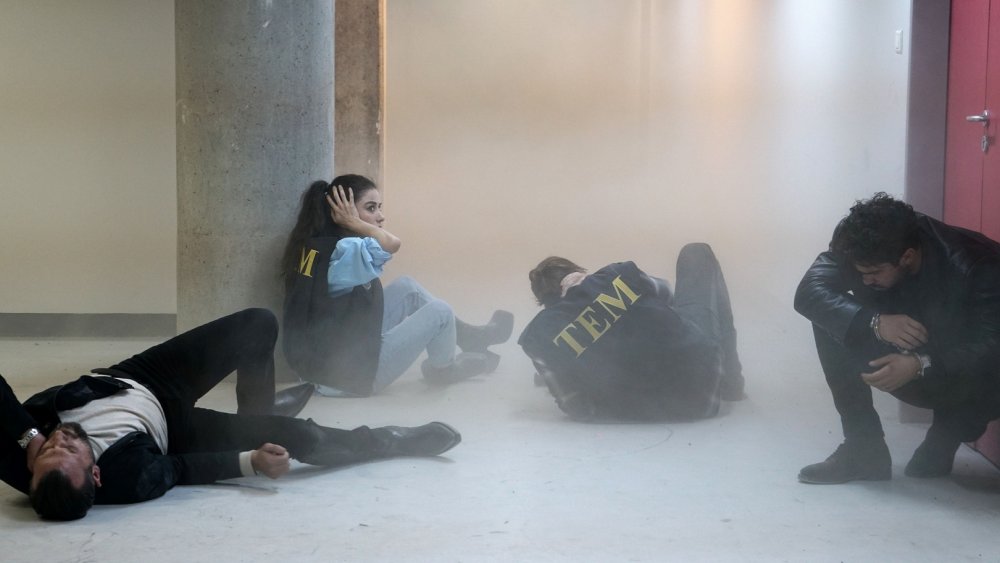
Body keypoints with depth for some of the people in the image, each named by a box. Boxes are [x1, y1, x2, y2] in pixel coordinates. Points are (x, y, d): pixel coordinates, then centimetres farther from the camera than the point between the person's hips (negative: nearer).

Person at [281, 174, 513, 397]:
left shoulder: (314, 244, 2)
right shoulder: (341, 251, -25)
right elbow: (391, 243, -39)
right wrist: (354, 223, -23)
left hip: (323, 363, 9)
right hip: (351, 374, -9)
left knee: (408, 287, 17)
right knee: (440, 312, 0)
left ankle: (469, 336, 33)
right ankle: (445, 369, 31)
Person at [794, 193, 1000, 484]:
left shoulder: (976, 264, -29)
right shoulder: (860, 247, -18)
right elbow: (809, 292, -26)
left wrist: (922, 364, -47)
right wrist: (874, 322, -41)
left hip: (961, 374, -3)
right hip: (905, 369, 4)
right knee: (830, 319, -19)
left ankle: (943, 442, -5)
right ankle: (865, 448, -15)